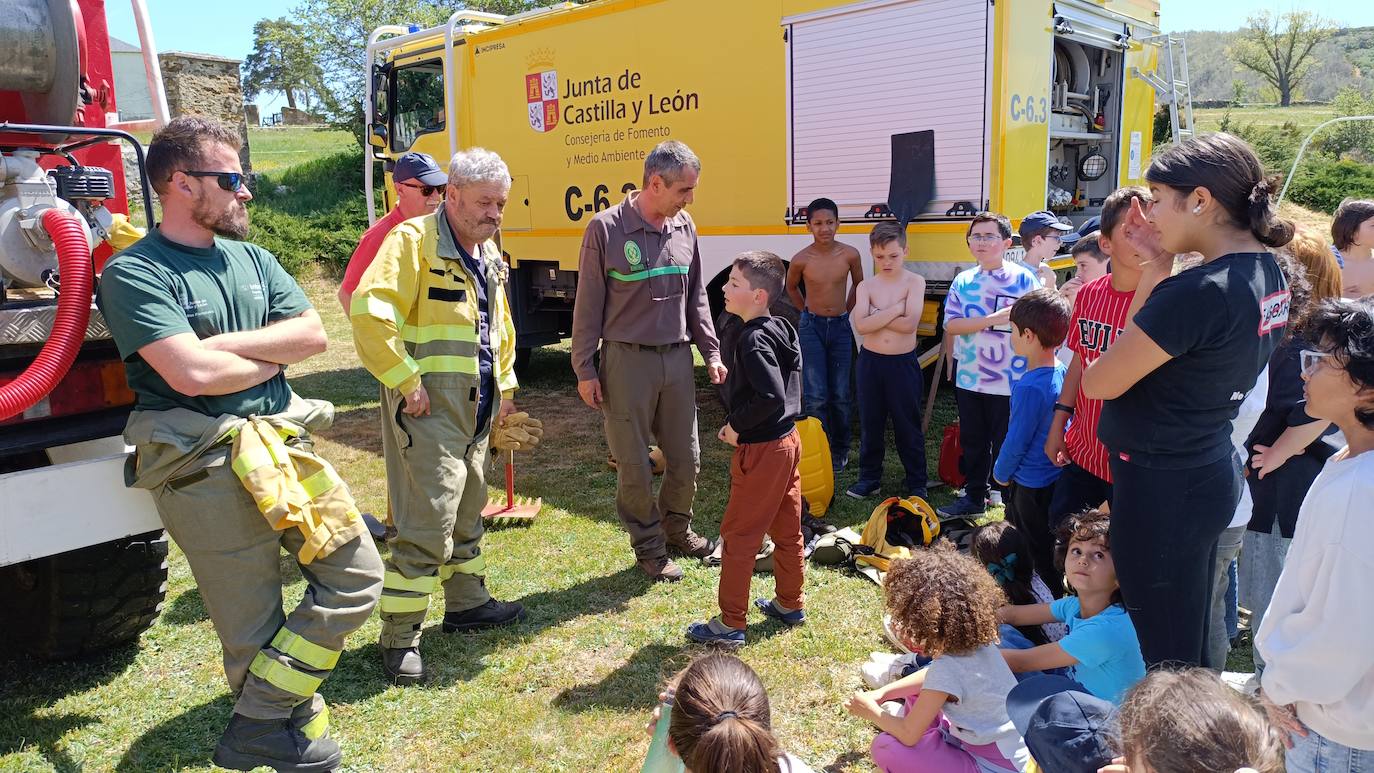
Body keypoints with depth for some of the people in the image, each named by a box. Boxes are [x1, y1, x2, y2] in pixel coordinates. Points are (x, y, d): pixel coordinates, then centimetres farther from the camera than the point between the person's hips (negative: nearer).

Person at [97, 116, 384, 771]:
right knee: (253, 625, 2)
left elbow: (313, 334, 1)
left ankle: (270, 712, 18)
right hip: (206, 469, -7)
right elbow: (192, 374, -20)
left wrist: (222, 345, -11)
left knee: (357, 576, 7)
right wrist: (272, 356, -3)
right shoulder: (134, 273, -8)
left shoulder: (253, 259, 13)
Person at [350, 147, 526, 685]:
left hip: (475, 411, 9)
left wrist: (504, 386, 20)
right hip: (428, 410, -9)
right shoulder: (414, 241, -14)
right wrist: (406, 381, -23)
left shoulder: (489, 255, 14)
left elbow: (500, 328, 27)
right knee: (427, 524, -7)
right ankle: (398, 639, 6)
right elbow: (369, 312, -26)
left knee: (467, 514, 20)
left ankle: (467, 603, 37)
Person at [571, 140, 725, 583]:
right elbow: (588, 305, -5)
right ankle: (649, 549, 21)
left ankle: (677, 529, 35)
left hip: (677, 357, 5)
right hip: (626, 361, -5)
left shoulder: (684, 227, 6)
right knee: (634, 466, 4)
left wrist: (711, 353, 10)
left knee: (686, 458, 12)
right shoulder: (606, 229, -9)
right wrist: (584, 369, -6)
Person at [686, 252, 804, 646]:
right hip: (788, 440, 10)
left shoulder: (753, 340, -21)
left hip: (761, 451, -10)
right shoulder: (780, 329, 8)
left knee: (738, 536, 1)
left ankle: (730, 624, 10)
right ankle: (790, 605, 33)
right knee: (787, 529, 19)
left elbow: (771, 397, -31)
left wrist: (736, 426, -17)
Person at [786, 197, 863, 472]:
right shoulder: (801, 259, -10)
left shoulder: (850, 254, -7)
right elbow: (791, 288, 11)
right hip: (812, 328, -1)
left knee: (840, 396, 8)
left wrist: (845, 312, 12)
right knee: (815, 396, -7)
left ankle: (839, 451, 23)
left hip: (840, 328, 2)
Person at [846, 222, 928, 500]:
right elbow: (861, 326, -16)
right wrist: (895, 310, -17)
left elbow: (909, 324, -20)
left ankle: (916, 483, 20)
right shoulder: (866, 286, 0)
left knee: (908, 426, 8)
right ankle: (869, 478, 26)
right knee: (870, 424, 12)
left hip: (903, 363, -2)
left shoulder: (914, 282, -6)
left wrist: (876, 316, -14)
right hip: (870, 362, 2)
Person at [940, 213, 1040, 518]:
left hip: (1010, 382, -4)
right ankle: (974, 497, 33)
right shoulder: (963, 281, 6)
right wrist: (994, 319, -18)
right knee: (972, 442, 16)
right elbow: (951, 324, -6)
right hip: (968, 379, 4)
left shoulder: (1024, 279, -5)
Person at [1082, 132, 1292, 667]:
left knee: (1166, 659, 5)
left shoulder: (1198, 292, -25)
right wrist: (1156, 272, 4)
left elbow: (1099, 383, -16)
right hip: (1210, 472, 9)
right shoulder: (1268, 273, 5)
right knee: (1190, 645, 22)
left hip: (1161, 486, -9)